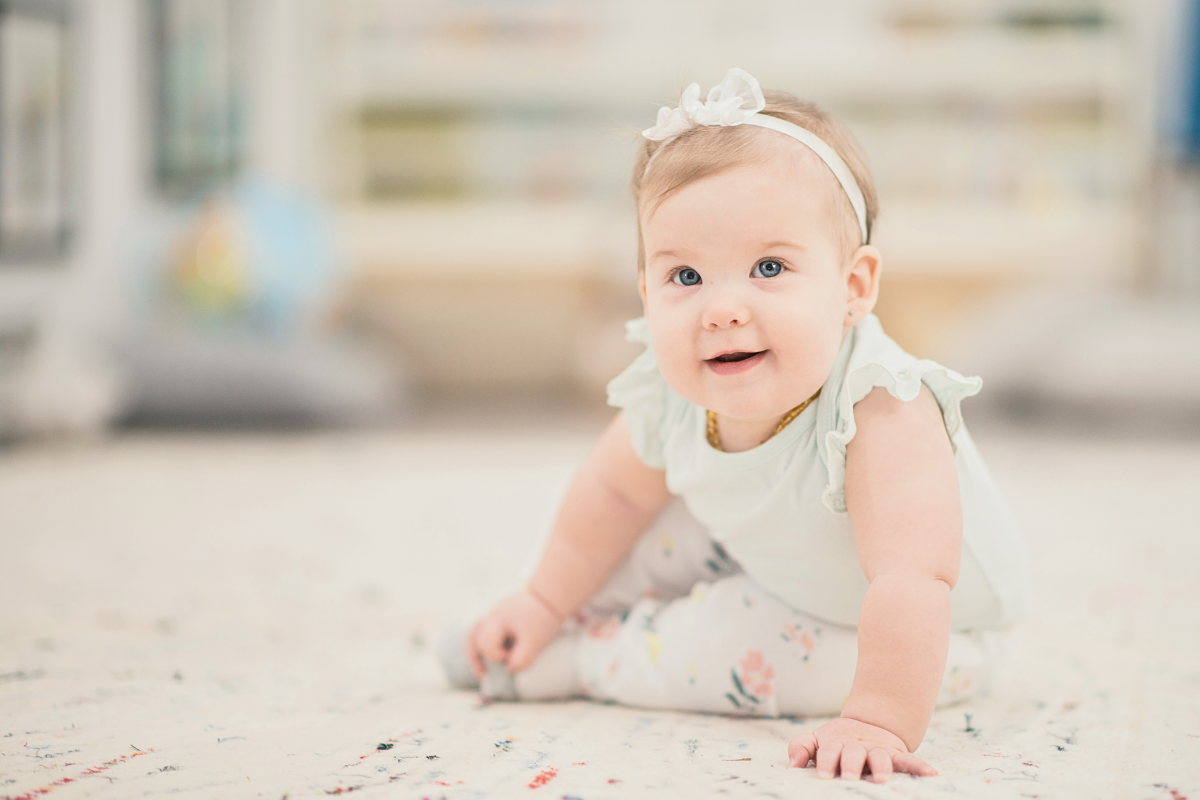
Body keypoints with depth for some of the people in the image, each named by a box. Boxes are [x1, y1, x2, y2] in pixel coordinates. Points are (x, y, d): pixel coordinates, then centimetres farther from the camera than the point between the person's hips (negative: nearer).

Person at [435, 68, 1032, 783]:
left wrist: (879, 722, -58)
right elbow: (618, 489, 1)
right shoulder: (672, 397, -21)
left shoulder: (880, 413, -43)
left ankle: (582, 660, 2)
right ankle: (570, 625, 29)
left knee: (749, 643, -22)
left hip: (924, 637, -6)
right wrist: (547, 600, 8)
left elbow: (912, 583, -51)